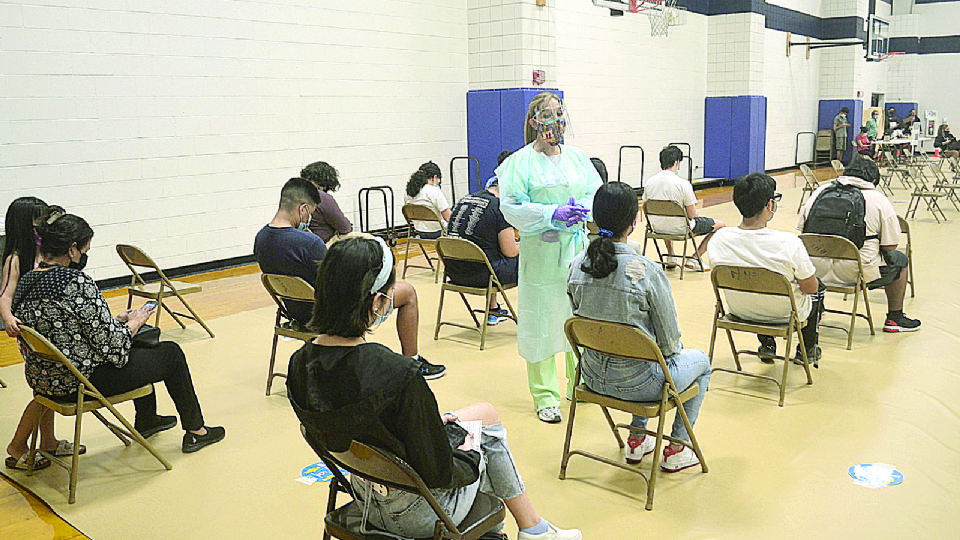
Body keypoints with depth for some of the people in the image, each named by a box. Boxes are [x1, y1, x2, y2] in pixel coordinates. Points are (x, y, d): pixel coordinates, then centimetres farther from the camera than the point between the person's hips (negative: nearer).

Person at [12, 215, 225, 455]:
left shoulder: (25, 282, 3)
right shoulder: (76, 282, -24)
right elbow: (110, 344, -21)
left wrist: (117, 320, 10)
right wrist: (134, 322, -2)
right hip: (83, 381, -9)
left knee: (141, 342, 31)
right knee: (171, 353, 11)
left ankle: (146, 420, 45)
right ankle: (195, 431, 23)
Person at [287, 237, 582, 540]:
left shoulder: (299, 364, -12)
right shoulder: (396, 373, -35)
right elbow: (438, 473, -26)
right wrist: (470, 456, -2)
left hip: (364, 498, 7)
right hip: (417, 516, -6)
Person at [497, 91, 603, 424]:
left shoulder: (577, 157, 12)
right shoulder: (521, 162, -3)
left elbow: (598, 192, 11)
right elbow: (512, 208, -10)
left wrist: (582, 209, -11)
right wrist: (552, 214, -20)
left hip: (577, 247, 5)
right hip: (541, 252, -4)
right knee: (541, 321, 0)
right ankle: (545, 397, 11)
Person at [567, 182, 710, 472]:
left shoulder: (577, 265, -8)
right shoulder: (647, 271, -23)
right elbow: (670, 340, -13)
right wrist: (672, 350, 10)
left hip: (592, 376, 6)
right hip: (636, 383, -6)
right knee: (701, 361, 25)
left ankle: (637, 439, 42)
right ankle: (675, 450, 29)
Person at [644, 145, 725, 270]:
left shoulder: (649, 181, -6)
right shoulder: (683, 184, -21)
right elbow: (692, 215, -14)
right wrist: (695, 213, 10)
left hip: (657, 227, 6)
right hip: (680, 229, -6)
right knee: (720, 225, 13)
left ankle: (670, 257, 35)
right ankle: (693, 259, 10)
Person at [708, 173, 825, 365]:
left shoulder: (719, 239, -21)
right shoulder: (789, 242, -31)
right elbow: (810, 288, -16)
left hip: (739, 312, 4)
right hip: (784, 314, -3)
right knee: (819, 287, 30)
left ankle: (767, 345, 44)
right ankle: (807, 350, 45)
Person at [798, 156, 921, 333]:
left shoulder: (820, 191, 7)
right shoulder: (880, 200, -3)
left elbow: (802, 230, 12)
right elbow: (890, 246, -2)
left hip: (817, 271, 3)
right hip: (856, 274, -3)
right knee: (900, 260, 25)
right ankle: (894, 318, 34)